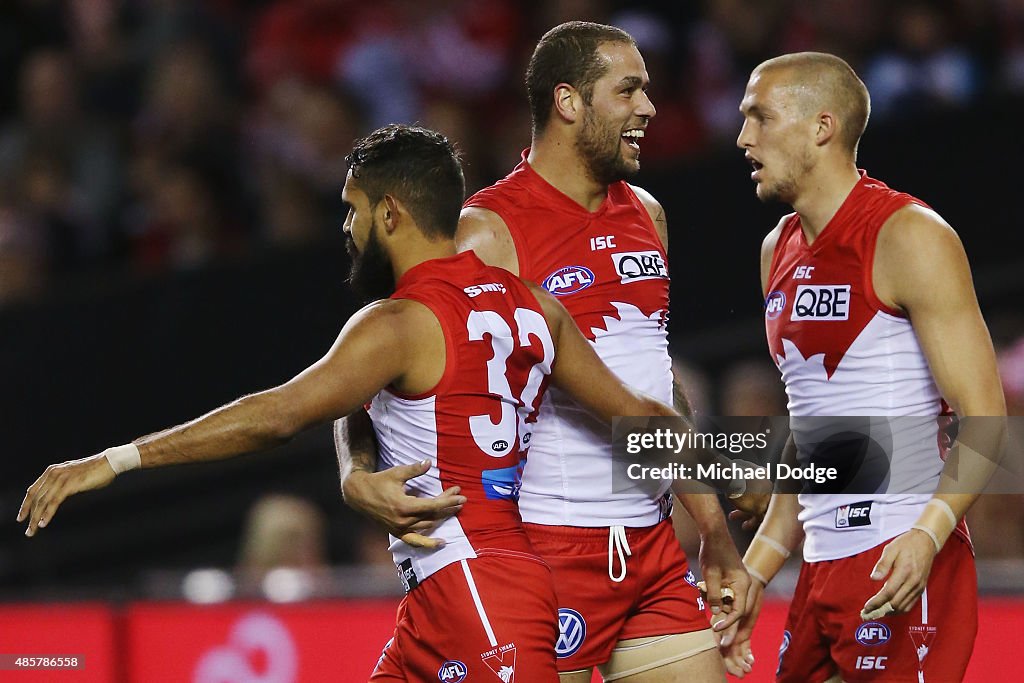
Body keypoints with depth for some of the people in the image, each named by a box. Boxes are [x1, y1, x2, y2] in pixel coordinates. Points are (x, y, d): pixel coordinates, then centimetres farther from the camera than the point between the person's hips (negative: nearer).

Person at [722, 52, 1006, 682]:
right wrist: (756, 572, 19)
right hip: (824, 571, 8)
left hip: (904, 571, -8)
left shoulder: (908, 237, -9)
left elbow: (983, 420, -15)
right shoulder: (780, 251, 16)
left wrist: (930, 532, -29)